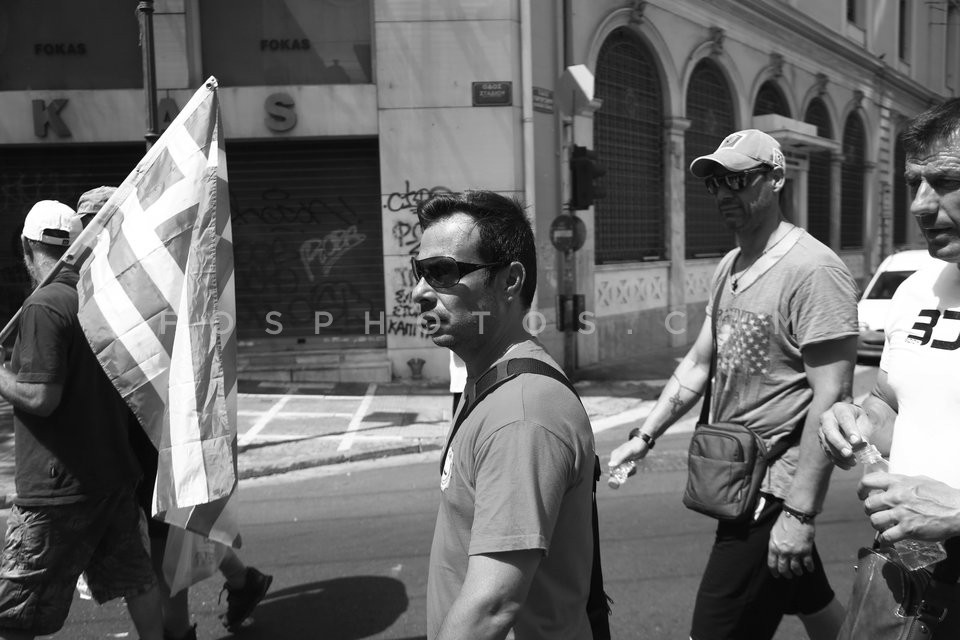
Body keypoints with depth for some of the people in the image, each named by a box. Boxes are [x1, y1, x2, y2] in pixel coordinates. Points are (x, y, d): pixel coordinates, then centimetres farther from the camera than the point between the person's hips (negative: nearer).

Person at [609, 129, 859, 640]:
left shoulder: (813, 269, -17)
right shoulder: (729, 267, 10)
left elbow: (831, 398, -20)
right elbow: (698, 364, 15)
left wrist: (799, 513, -21)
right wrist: (644, 437, 10)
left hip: (771, 488, -8)